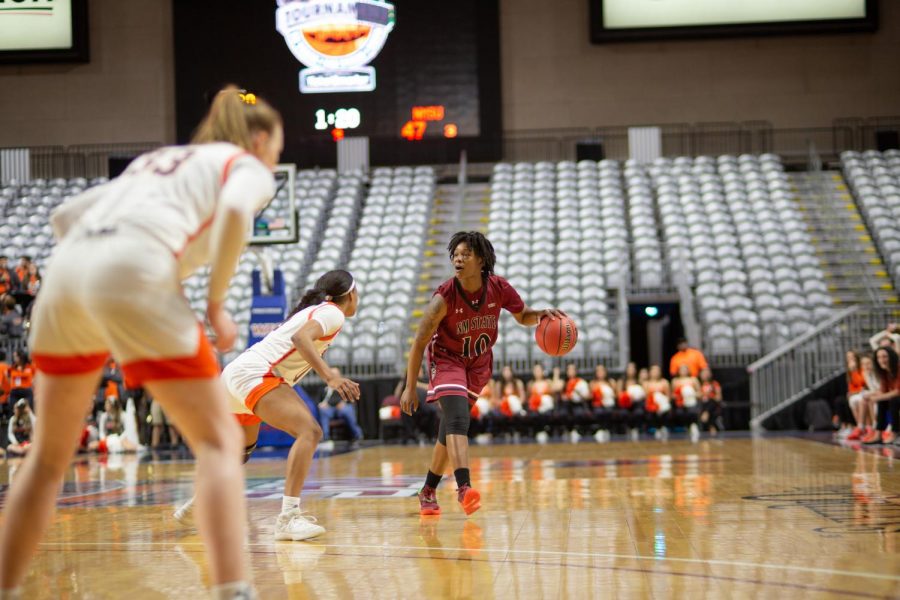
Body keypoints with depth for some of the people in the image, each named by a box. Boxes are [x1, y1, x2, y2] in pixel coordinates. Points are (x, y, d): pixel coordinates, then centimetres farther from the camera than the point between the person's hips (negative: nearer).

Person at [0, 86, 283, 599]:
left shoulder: (153, 160, 36)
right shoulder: (248, 167, 17)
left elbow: (64, 216, 30)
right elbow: (235, 210, -8)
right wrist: (216, 302, -1)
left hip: (66, 270, 6)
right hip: (135, 275, -6)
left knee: (49, 456, 18)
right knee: (218, 440, 0)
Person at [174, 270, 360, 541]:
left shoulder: (313, 310, 22)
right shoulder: (333, 313, -5)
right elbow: (301, 338, -24)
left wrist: (330, 374, 30)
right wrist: (329, 377, -31)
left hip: (235, 374, 11)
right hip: (255, 374, -11)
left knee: (243, 448, 30)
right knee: (310, 431, -22)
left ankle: (194, 507, 47)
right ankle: (288, 517, -32)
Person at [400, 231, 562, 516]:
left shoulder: (499, 288, -17)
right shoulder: (444, 297, -26)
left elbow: (523, 316, 2)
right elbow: (419, 343, -18)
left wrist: (541, 315, -22)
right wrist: (410, 389, -17)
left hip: (478, 361, 4)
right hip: (446, 359, -4)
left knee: (451, 426, 10)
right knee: (457, 418, -25)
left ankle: (428, 491, 23)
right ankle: (464, 487, -37)